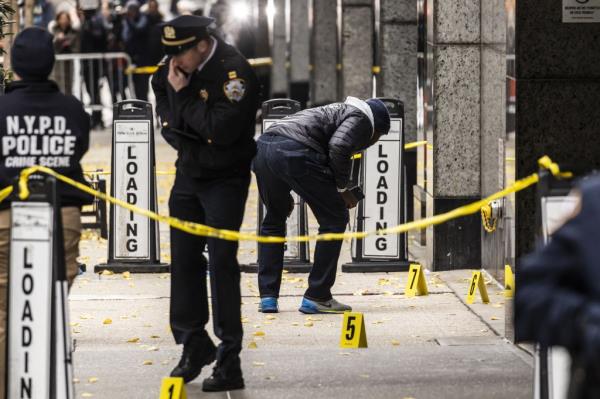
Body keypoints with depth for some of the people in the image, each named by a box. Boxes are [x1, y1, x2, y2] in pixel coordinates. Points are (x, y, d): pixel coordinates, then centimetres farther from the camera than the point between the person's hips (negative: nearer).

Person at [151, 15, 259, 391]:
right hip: (188, 173, 7)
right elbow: (161, 93, 18)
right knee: (184, 259, 10)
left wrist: (184, 96, -23)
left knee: (221, 263, -9)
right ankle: (195, 345, 24)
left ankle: (229, 363, -5)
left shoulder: (234, 71, -22)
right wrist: (173, 127, -1)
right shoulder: (175, 66, 0)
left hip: (225, 180, -7)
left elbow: (222, 129, -29)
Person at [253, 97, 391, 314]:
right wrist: (342, 188, 3)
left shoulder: (339, 111, 37)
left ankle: (267, 297, 23)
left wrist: (285, 196, 35)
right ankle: (317, 297, 8)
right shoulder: (361, 119, 12)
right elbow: (339, 146, -9)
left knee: (273, 220, 27)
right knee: (334, 219, 8)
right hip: (295, 152, -8)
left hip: (264, 145, 9)